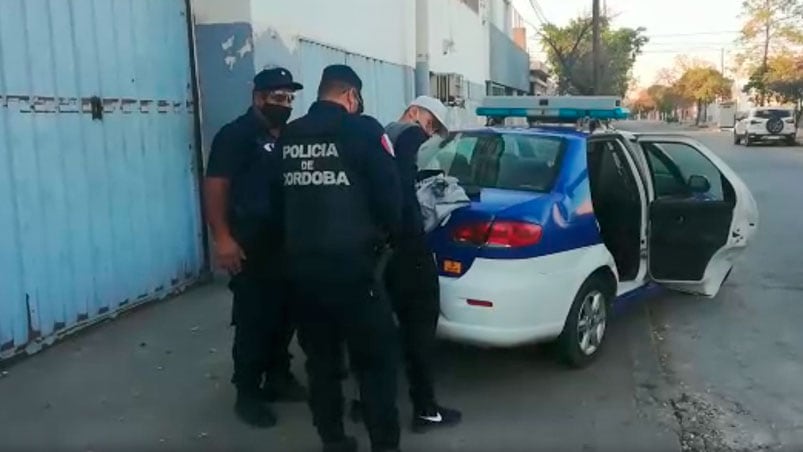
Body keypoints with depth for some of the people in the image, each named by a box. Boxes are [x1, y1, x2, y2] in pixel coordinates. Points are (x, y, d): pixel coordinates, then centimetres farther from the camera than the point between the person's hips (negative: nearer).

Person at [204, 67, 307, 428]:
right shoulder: (236, 135, -7)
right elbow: (214, 186, -13)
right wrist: (222, 238, -22)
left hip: (288, 244, 7)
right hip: (251, 246, -7)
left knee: (285, 314, 12)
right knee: (253, 320, -2)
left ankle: (278, 378, 28)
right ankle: (247, 394, 9)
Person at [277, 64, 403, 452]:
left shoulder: (287, 137, 10)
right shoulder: (363, 130, -6)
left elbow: (278, 197, 14)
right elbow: (389, 194, -6)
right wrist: (388, 236, 12)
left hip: (300, 263, 6)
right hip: (350, 262, -6)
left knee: (321, 358, 16)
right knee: (376, 358, 5)